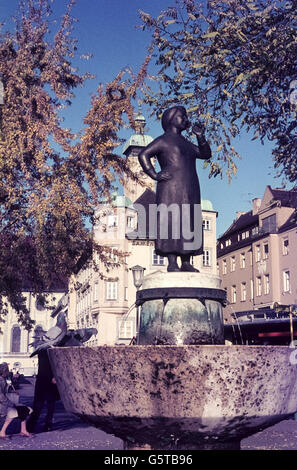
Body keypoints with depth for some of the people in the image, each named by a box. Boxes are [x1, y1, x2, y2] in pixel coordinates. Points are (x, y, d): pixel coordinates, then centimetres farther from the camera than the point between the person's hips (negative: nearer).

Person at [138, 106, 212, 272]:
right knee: (171, 222, -13)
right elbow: (143, 155, -6)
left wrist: (200, 137, 11)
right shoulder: (163, 140, 2)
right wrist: (154, 175, -13)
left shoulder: (185, 142, 25)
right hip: (172, 188, -8)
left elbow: (206, 154, 25)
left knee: (189, 225, 3)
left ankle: (186, 263, 5)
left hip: (190, 191, 8)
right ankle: (172, 263, -15)